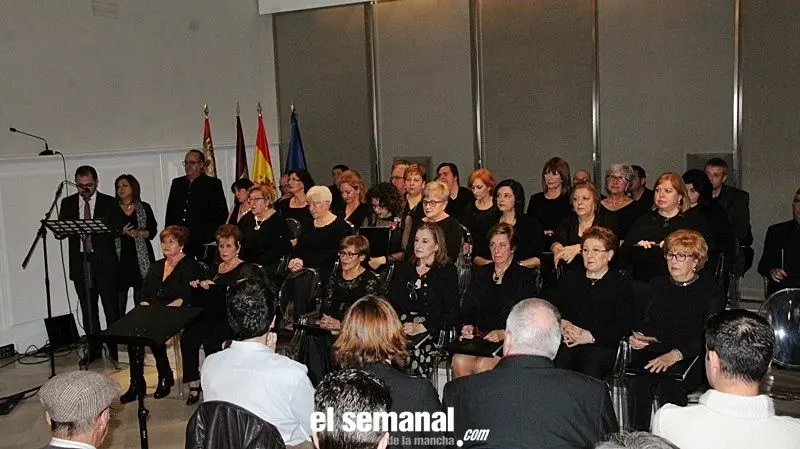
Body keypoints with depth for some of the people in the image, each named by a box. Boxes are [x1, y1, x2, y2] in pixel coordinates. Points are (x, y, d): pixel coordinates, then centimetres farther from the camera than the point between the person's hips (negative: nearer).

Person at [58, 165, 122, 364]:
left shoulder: (110, 203, 1)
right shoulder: (67, 203, 9)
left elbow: (117, 229, -6)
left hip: (104, 261, -3)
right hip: (80, 262, 3)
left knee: (111, 307, -1)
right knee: (87, 308, 9)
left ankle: (114, 348, 9)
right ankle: (94, 348, 19)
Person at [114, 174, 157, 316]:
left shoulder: (144, 208, 10)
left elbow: (152, 231, 5)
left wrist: (140, 233, -14)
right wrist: (121, 232, -12)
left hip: (141, 257, 0)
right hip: (120, 257, 0)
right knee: (119, 297, -6)